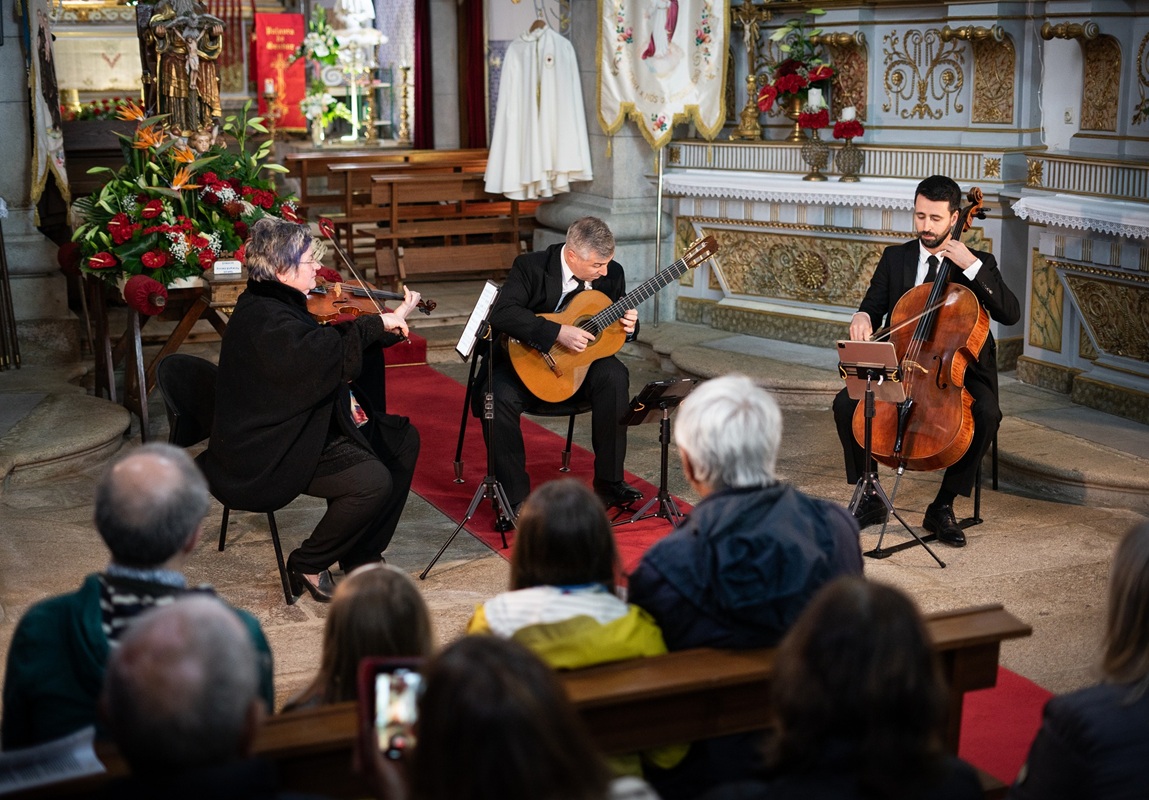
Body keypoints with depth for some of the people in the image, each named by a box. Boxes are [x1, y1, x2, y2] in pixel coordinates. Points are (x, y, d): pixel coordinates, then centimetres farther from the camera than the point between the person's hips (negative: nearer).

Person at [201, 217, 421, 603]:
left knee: (402, 439, 11)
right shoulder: (262, 318, -23)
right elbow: (328, 355, -39)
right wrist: (377, 323, -28)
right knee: (373, 481, -26)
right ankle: (308, 566, -2)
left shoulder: (282, 305, 10)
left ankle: (361, 555, 17)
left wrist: (393, 321, 12)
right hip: (269, 452, -11)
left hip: (302, 425, 11)